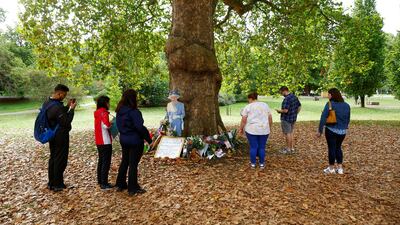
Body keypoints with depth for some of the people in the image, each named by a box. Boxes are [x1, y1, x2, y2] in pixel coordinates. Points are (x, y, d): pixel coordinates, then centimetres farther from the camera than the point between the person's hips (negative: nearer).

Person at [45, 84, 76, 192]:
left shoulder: (47, 103, 4)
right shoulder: (57, 106, -27)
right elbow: (66, 122, -21)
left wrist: (67, 106, 5)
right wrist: (71, 109, -16)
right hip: (60, 137, -9)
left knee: (53, 158, 18)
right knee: (60, 160, 3)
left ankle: (51, 183, 28)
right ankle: (57, 185, 13)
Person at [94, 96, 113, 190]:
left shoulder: (97, 112, 12)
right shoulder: (104, 112, -15)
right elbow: (106, 125, -27)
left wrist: (109, 123, 4)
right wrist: (112, 123, -8)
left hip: (99, 141, 9)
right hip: (105, 142, -9)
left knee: (101, 161, 18)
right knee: (106, 162, -4)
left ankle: (100, 180, 28)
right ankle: (104, 183, -1)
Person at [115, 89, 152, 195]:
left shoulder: (119, 111, 3)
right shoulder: (134, 111, -21)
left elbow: (119, 125, 11)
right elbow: (140, 127, -23)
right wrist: (149, 139, -14)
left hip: (123, 140, 7)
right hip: (135, 141, -7)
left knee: (124, 161, 20)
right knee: (133, 164, 2)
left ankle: (120, 184, 30)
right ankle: (133, 188, 11)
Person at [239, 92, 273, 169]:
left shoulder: (248, 107, -2)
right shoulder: (265, 105, 8)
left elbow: (244, 120, -5)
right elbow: (270, 118, 9)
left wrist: (241, 129, 5)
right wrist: (269, 127, 19)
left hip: (251, 130, -2)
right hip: (264, 130, 3)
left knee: (253, 147, 6)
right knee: (262, 147, 10)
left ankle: (253, 163, 14)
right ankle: (262, 163, 17)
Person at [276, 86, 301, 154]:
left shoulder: (287, 99, -23)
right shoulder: (294, 97, 7)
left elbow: (285, 110, -27)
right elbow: (299, 107, 15)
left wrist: (279, 111, -10)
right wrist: (295, 114, 19)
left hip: (286, 119, -9)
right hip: (293, 118, 9)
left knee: (287, 133, 2)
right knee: (291, 133, 17)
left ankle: (288, 149, 10)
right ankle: (292, 148, 24)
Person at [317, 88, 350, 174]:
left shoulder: (330, 104, -13)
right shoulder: (346, 105, 5)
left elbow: (323, 118, -15)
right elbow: (348, 119, 14)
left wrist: (320, 130, -10)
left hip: (331, 130, -5)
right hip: (342, 131, 5)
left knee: (331, 148, 6)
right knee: (338, 147, 19)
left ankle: (331, 168, 17)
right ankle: (340, 168, 21)